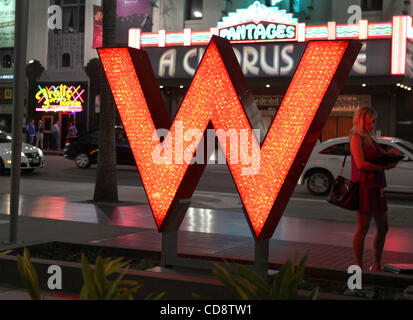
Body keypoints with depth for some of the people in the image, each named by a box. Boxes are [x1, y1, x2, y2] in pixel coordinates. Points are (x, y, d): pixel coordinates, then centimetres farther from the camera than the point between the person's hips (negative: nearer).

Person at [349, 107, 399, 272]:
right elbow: (360, 164, -21)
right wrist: (383, 167, -16)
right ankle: (359, 267, 4)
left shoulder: (369, 138, 16)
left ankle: (377, 265, 26)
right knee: (363, 228, -4)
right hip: (364, 188, -9)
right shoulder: (356, 138, -10)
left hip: (376, 187, 9)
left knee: (383, 228, 14)